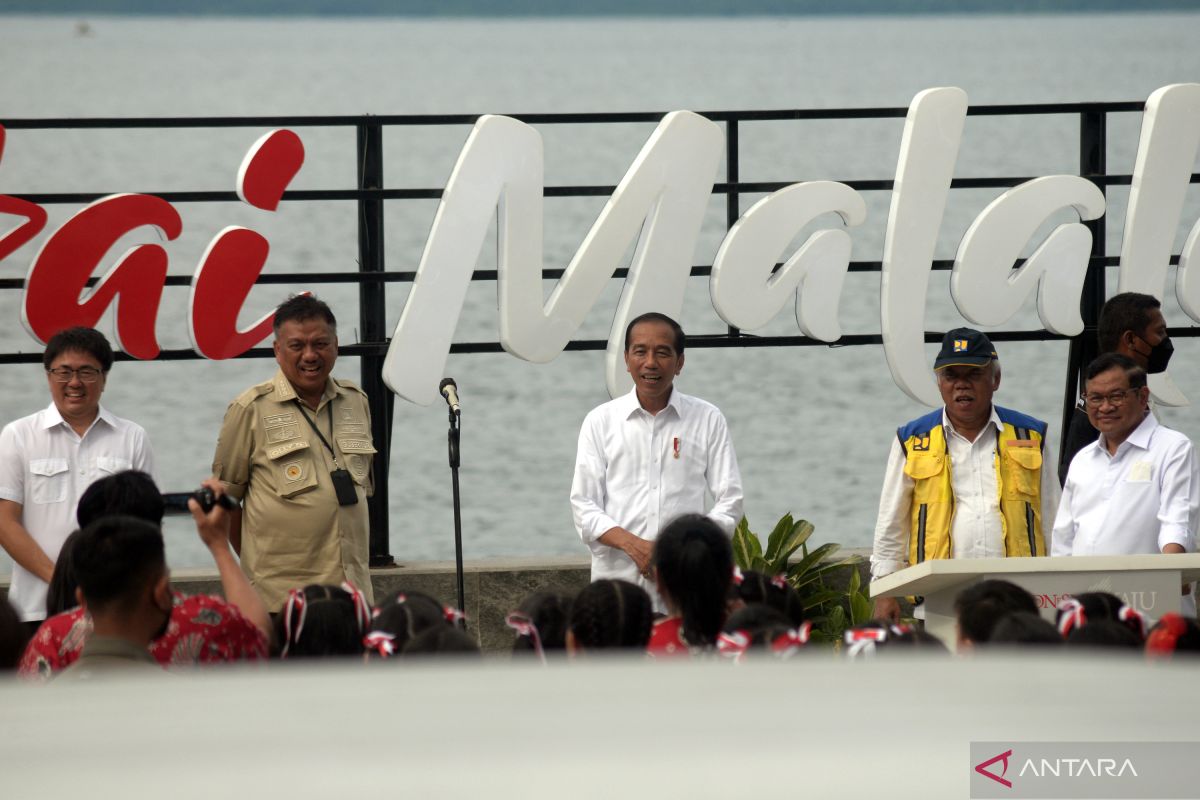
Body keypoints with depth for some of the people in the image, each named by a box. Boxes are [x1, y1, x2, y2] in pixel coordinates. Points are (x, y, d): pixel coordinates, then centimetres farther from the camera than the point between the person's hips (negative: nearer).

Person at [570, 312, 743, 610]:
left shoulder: (708, 420, 9)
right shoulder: (600, 421, 10)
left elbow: (729, 503, 8)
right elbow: (584, 507, 6)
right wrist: (633, 544, -12)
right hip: (617, 581, 0)